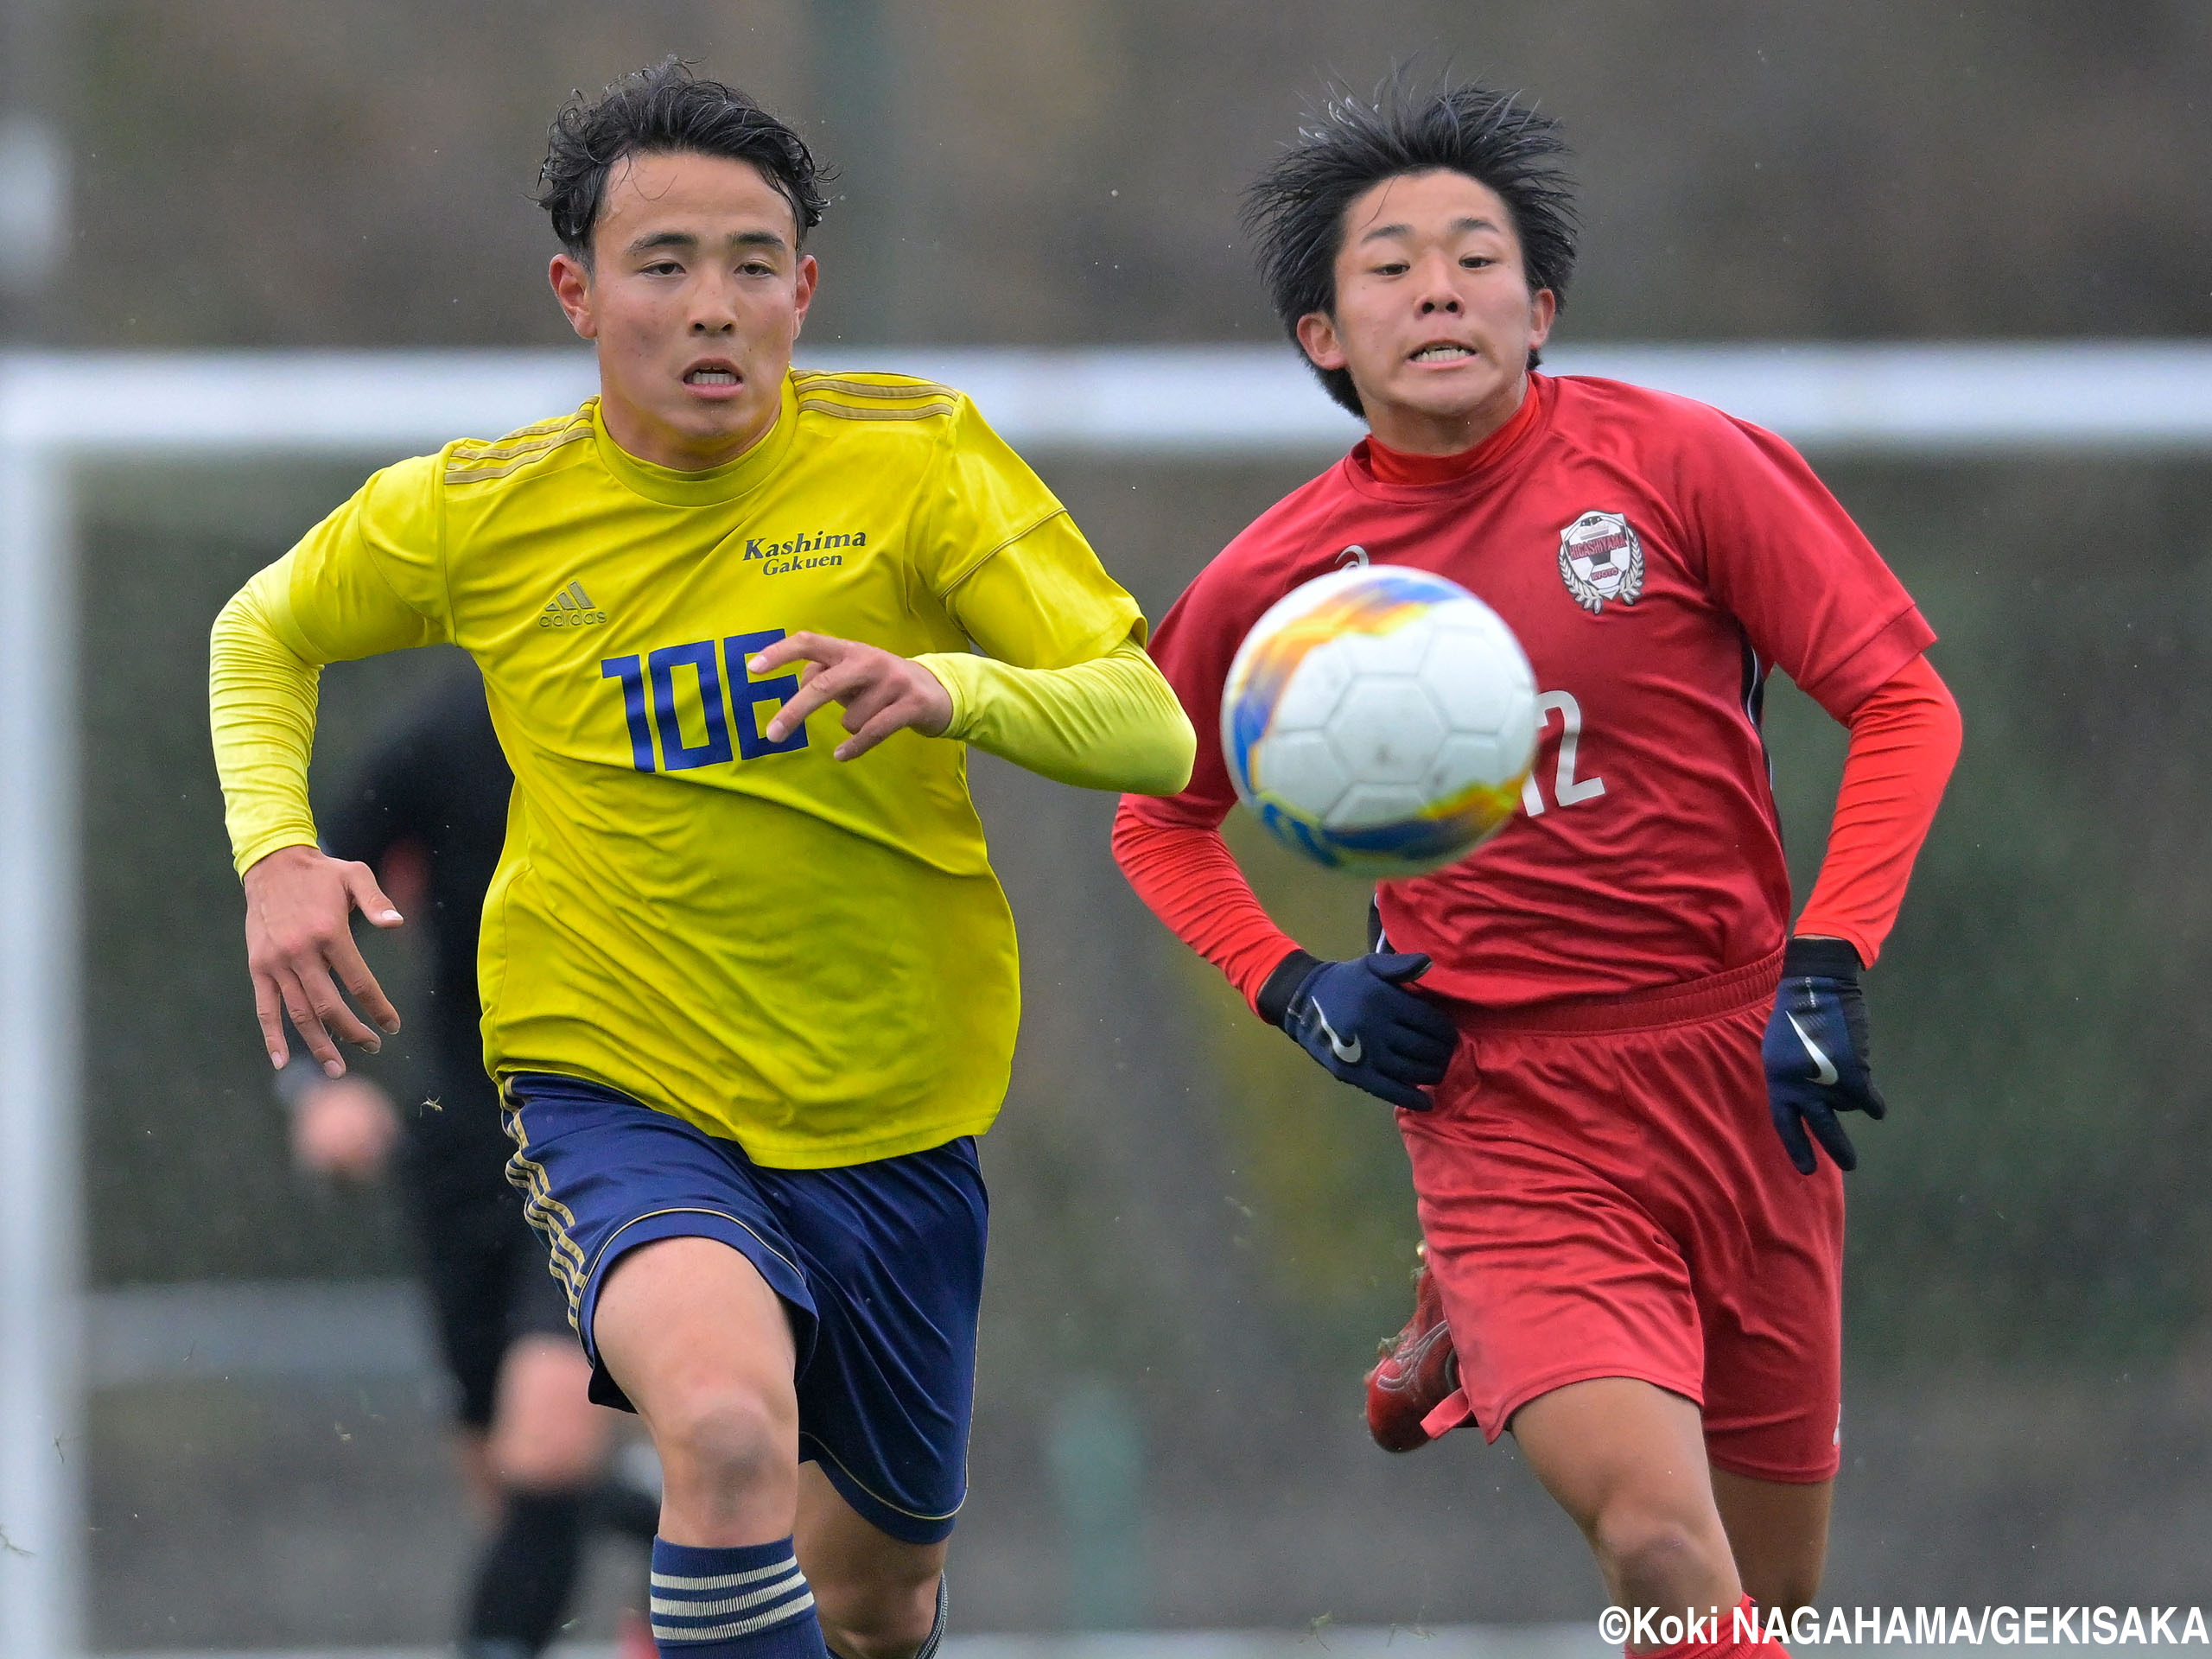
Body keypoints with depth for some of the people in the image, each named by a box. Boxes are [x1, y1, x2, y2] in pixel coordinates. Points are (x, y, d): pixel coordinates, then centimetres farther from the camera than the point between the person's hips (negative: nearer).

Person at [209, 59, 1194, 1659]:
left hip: (892, 1115, 2)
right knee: (731, 1425, -35)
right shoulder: (478, 514, -5)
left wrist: (950, 690, -34)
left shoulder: (918, 456, -8)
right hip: (618, 1093, -2)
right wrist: (277, 856, -3)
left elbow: (1156, 734, -13)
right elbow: (263, 634, 16)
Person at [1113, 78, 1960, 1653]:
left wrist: (1827, 969, -10)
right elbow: (1161, 819, 19)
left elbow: (1904, 701, 0)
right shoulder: (1273, 583, 1)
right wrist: (1292, 987, 2)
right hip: (1502, 1105, -1)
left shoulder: (1678, 462, -4)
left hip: (1737, 1082, 2)